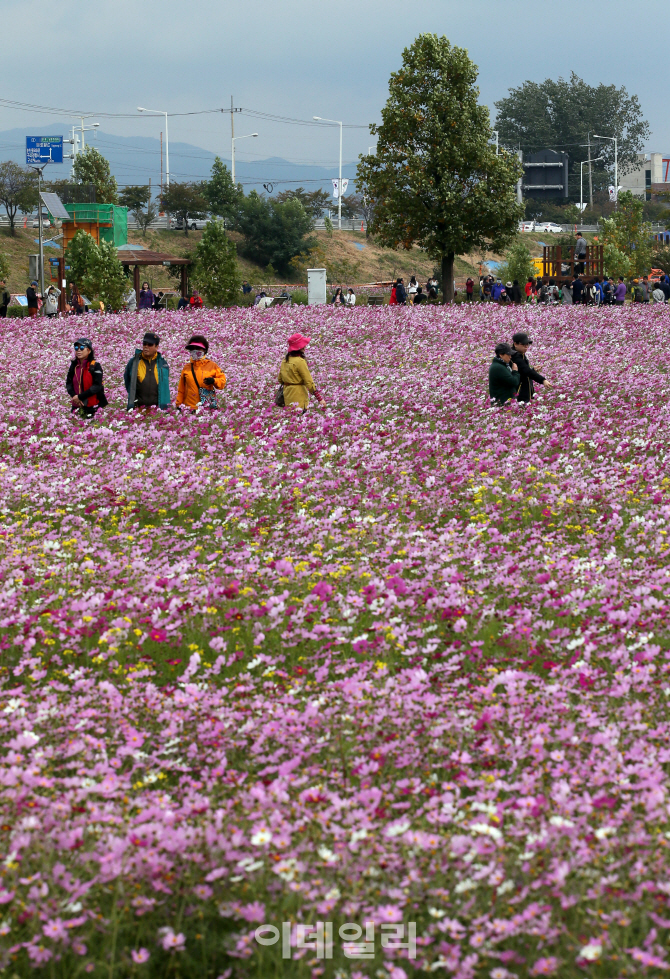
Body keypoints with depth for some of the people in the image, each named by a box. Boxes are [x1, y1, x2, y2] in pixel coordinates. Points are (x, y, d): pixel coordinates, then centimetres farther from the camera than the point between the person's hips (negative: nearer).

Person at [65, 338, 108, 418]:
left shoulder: (95, 366, -6)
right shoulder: (74, 365, 10)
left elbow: (97, 386, -13)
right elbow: (68, 383, 10)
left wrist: (80, 397, -16)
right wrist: (74, 396, -10)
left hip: (92, 406, -4)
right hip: (77, 405, 4)